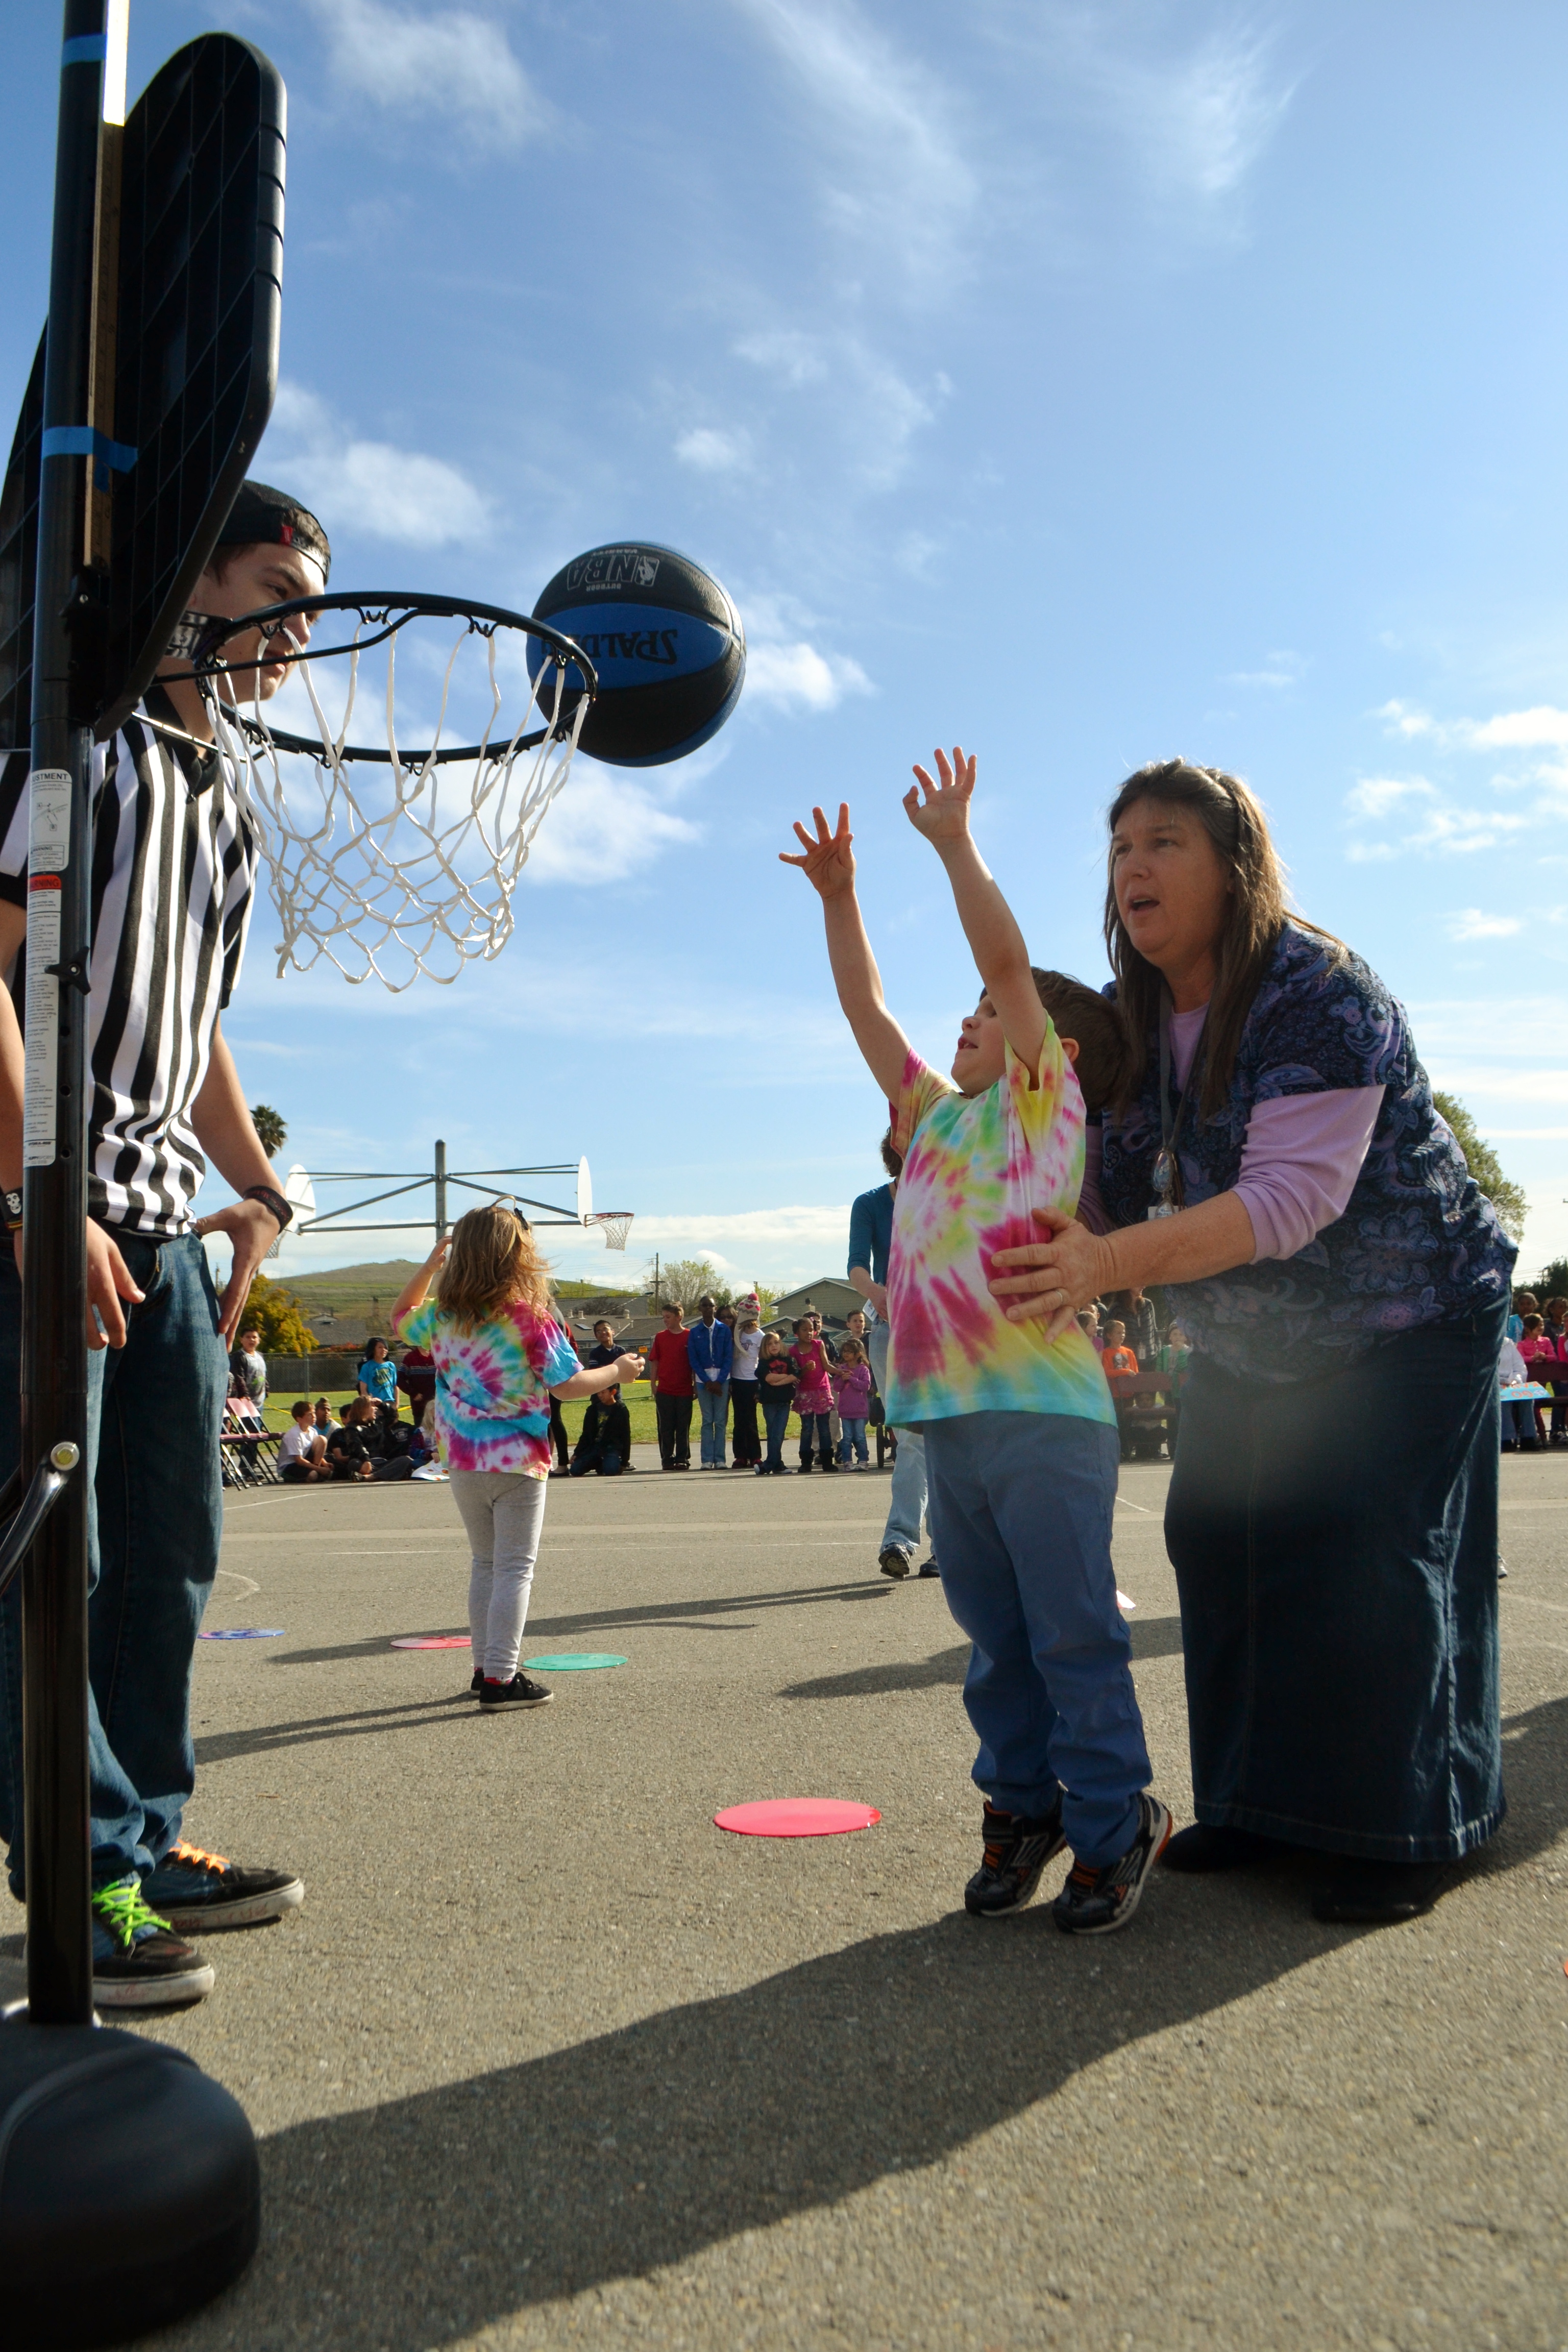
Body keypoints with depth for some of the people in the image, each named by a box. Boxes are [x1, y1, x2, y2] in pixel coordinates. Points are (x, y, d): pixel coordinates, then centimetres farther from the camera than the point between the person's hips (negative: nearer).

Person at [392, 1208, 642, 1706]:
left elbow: (401, 1317, 22)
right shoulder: (531, 1317, -14)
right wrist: (618, 1371, 4)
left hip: (463, 1463, 6)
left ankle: (485, 1665, 26)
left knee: (484, 1562, 19)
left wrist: (430, 1265, 19)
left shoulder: (443, 1316, 1)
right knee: (515, 1569, 1)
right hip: (517, 1460, -5)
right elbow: (567, 1384, -11)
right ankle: (500, 1679, 0)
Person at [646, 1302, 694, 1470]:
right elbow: (654, 1362, 10)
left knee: (683, 1426, 3)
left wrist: (696, 1385, 1)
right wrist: (653, 1384, 4)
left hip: (685, 1389, -2)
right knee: (665, 1427, 3)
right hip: (664, 1389, 2)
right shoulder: (660, 1337, 7)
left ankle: (682, 1459, 9)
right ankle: (667, 1459, 9)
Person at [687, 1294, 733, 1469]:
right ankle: (707, 1460, 1)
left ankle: (719, 1459, 1)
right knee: (707, 1421, 0)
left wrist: (719, 1381, -8)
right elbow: (693, 1360, 3)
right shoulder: (694, 1332, 6)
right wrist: (707, 1381, -6)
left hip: (722, 1379, -1)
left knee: (720, 1421, -1)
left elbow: (729, 1357, 0)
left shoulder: (724, 1330, 4)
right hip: (703, 1380, 1)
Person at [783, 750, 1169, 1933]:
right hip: (951, 1420, 7)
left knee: (1075, 1638, 1)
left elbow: (1007, 953, -6)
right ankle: (1023, 1807, 28)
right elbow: (865, 1008, 23)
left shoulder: (1045, 1102, 1)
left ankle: (1114, 1829, 14)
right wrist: (838, 895, 23)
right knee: (996, 1639, 15)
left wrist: (954, 840, -2)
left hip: (1045, 1414, -6)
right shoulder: (936, 1116, 18)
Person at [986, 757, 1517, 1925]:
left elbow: (1294, 1195, -35)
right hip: (1252, 1348, 7)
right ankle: (1265, 1801, 19)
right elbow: (1119, 1191, 2)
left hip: (1408, 1324, -6)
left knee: (1371, 1565, -6)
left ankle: (1398, 1833, 10)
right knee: (1223, 1550, 4)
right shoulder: (1134, 1020, -2)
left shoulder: (1320, 993, -25)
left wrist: (1115, 1261, -46)